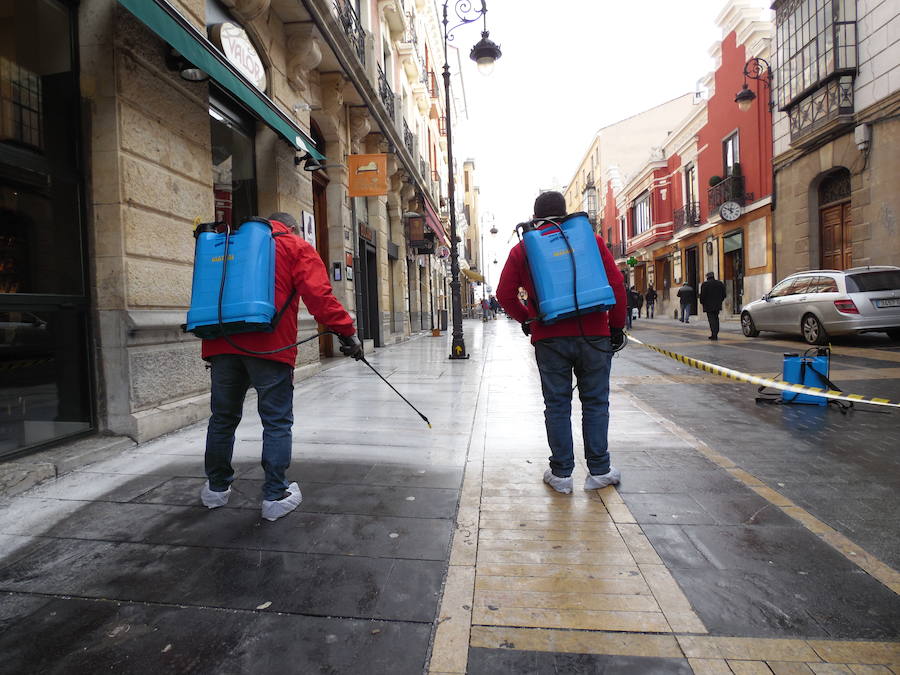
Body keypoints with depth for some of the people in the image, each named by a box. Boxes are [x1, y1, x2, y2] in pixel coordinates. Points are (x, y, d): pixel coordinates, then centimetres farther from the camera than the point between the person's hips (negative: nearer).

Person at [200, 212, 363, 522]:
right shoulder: (296, 246, 8)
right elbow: (318, 294, -8)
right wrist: (346, 331, -9)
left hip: (222, 343, 6)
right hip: (269, 345, -5)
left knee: (223, 417, 17)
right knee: (277, 422, 3)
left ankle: (216, 488, 32)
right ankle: (275, 496, 7)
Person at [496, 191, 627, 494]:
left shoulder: (522, 249, 6)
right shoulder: (591, 239, 6)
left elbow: (505, 294, 1)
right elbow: (616, 283, 1)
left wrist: (526, 319, 15)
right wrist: (617, 326, 9)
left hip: (549, 337, 0)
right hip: (593, 334, 1)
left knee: (557, 405, 8)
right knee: (595, 402, 11)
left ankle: (561, 473, 14)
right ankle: (599, 471, 18)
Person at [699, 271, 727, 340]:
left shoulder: (705, 284, -9)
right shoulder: (720, 283, 8)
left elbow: (702, 295, -11)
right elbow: (723, 294, 10)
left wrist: (702, 303, 4)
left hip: (708, 306, -5)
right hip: (717, 305, 5)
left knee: (712, 319, -5)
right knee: (716, 319, 15)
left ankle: (714, 335, -13)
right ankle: (715, 334, 18)